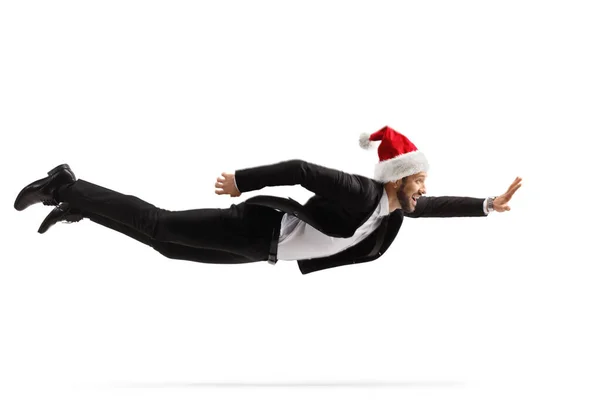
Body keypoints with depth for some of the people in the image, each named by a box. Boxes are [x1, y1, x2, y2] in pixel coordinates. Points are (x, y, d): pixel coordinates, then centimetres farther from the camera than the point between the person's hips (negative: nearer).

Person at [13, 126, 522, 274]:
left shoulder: (398, 207, 1)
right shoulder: (360, 191, -26)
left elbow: (437, 207, 16)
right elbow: (300, 169, -26)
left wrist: (491, 204, 14)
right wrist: (242, 181, -21)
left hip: (265, 245, 8)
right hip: (261, 228, -8)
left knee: (167, 241, 15)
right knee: (161, 226, -4)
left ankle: (77, 199, 23)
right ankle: (67, 187, 4)